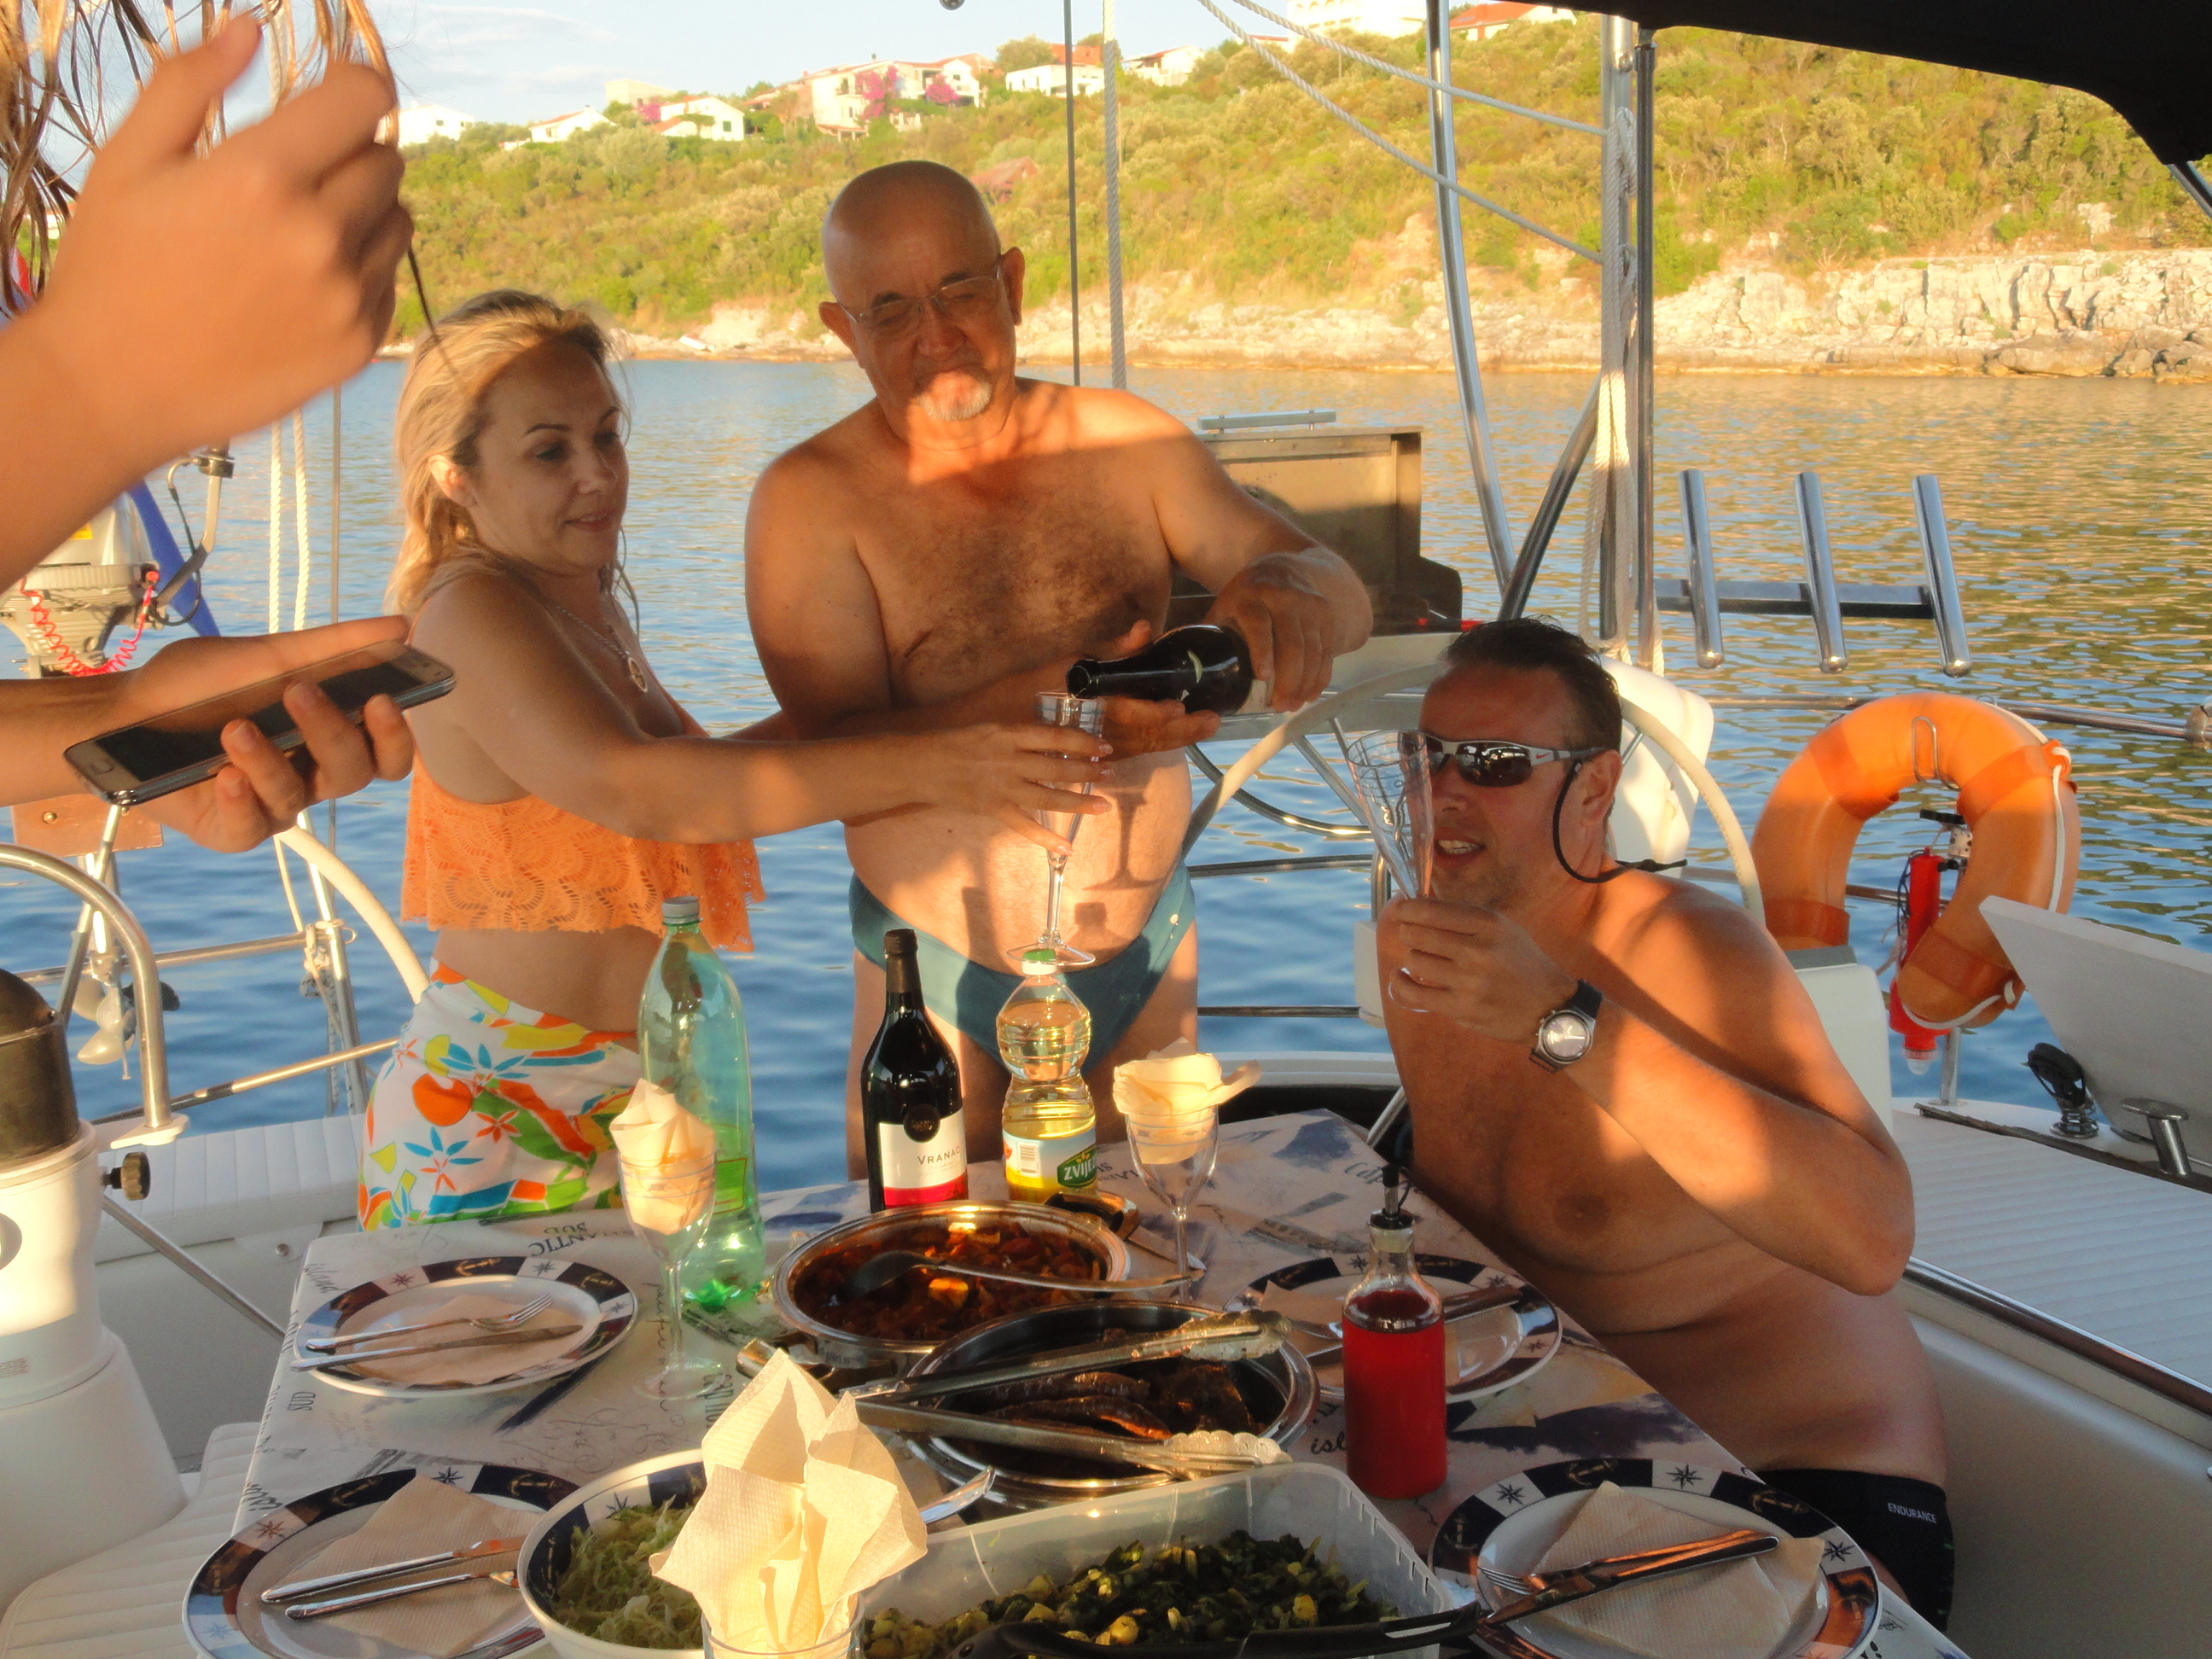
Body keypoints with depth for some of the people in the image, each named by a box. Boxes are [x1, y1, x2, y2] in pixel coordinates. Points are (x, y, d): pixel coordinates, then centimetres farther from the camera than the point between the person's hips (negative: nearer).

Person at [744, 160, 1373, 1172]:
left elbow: (1342, 594, -4)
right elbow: (837, 759, -20)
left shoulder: (1128, 444, -2)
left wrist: (1286, 591, -30)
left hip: (1146, 956, 3)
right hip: (939, 984, -2)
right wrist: (1061, 700, -35)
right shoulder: (809, 502, -11)